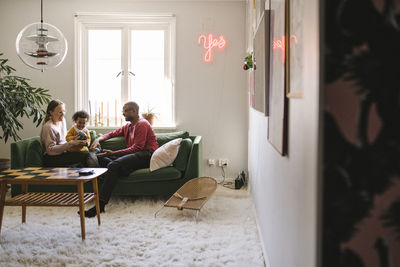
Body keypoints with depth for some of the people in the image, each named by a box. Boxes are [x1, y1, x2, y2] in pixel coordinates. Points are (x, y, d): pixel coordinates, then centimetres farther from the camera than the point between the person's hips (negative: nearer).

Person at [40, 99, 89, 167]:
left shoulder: (62, 120, 10)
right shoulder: (48, 127, -14)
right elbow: (50, 150, -19)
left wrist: (73, 141, -1)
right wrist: (71, 143, -23)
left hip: (63, 153, 8)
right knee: (85, 155, -25)